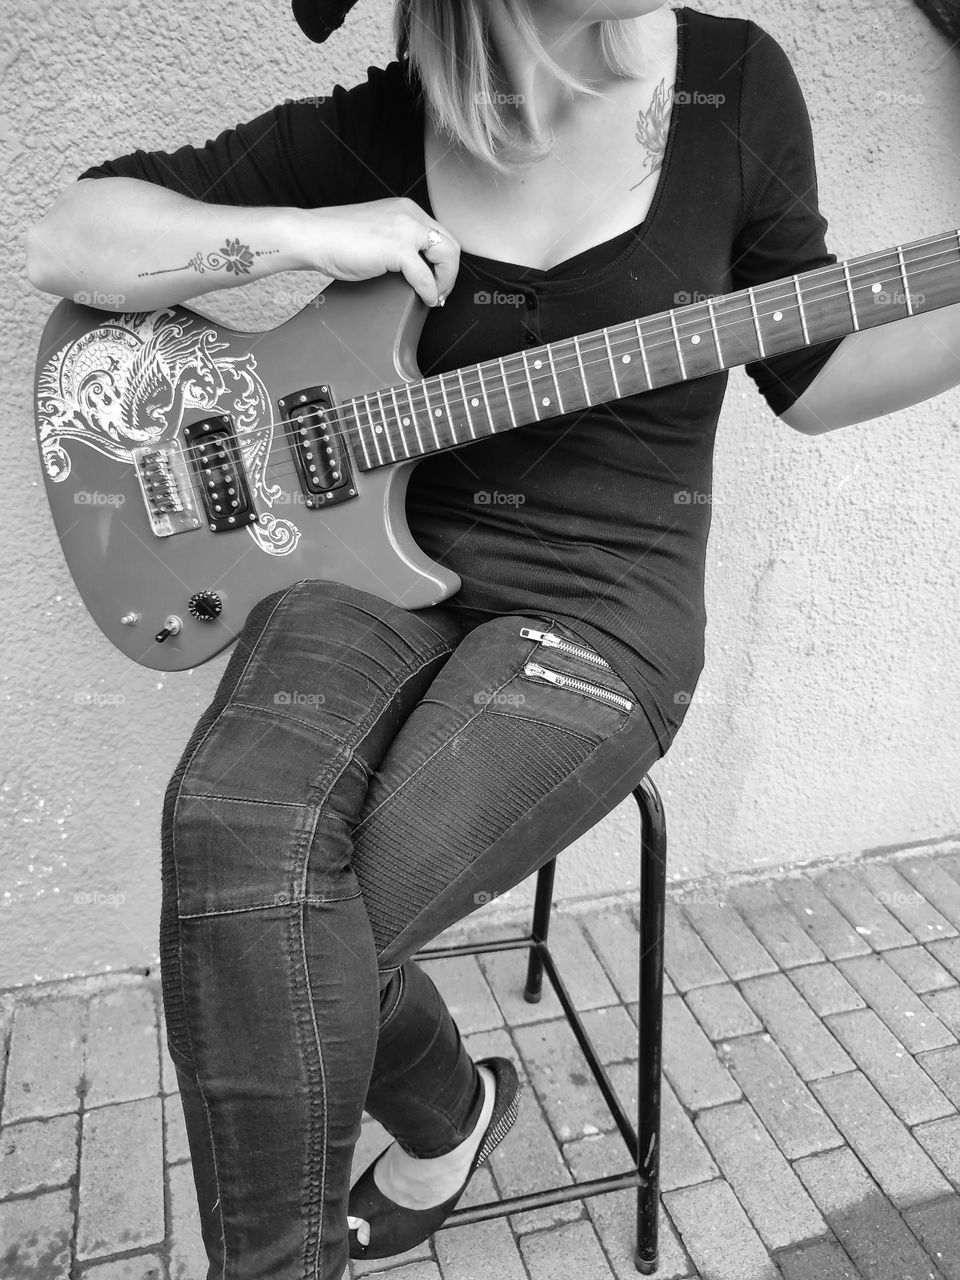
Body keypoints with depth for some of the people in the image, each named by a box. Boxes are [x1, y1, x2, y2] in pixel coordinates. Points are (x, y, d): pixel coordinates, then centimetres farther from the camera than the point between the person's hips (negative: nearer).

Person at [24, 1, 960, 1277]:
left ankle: (440, 1115, 13)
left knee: (297, 936, -23)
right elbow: (67, 240, 6)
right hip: (389, 565, 3)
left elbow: (807, 374, 10)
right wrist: (297, 234, -10)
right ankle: (444, 1110, 6)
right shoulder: (378, 130, 3)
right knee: (236, 832, -27)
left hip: (605, 604, -2)